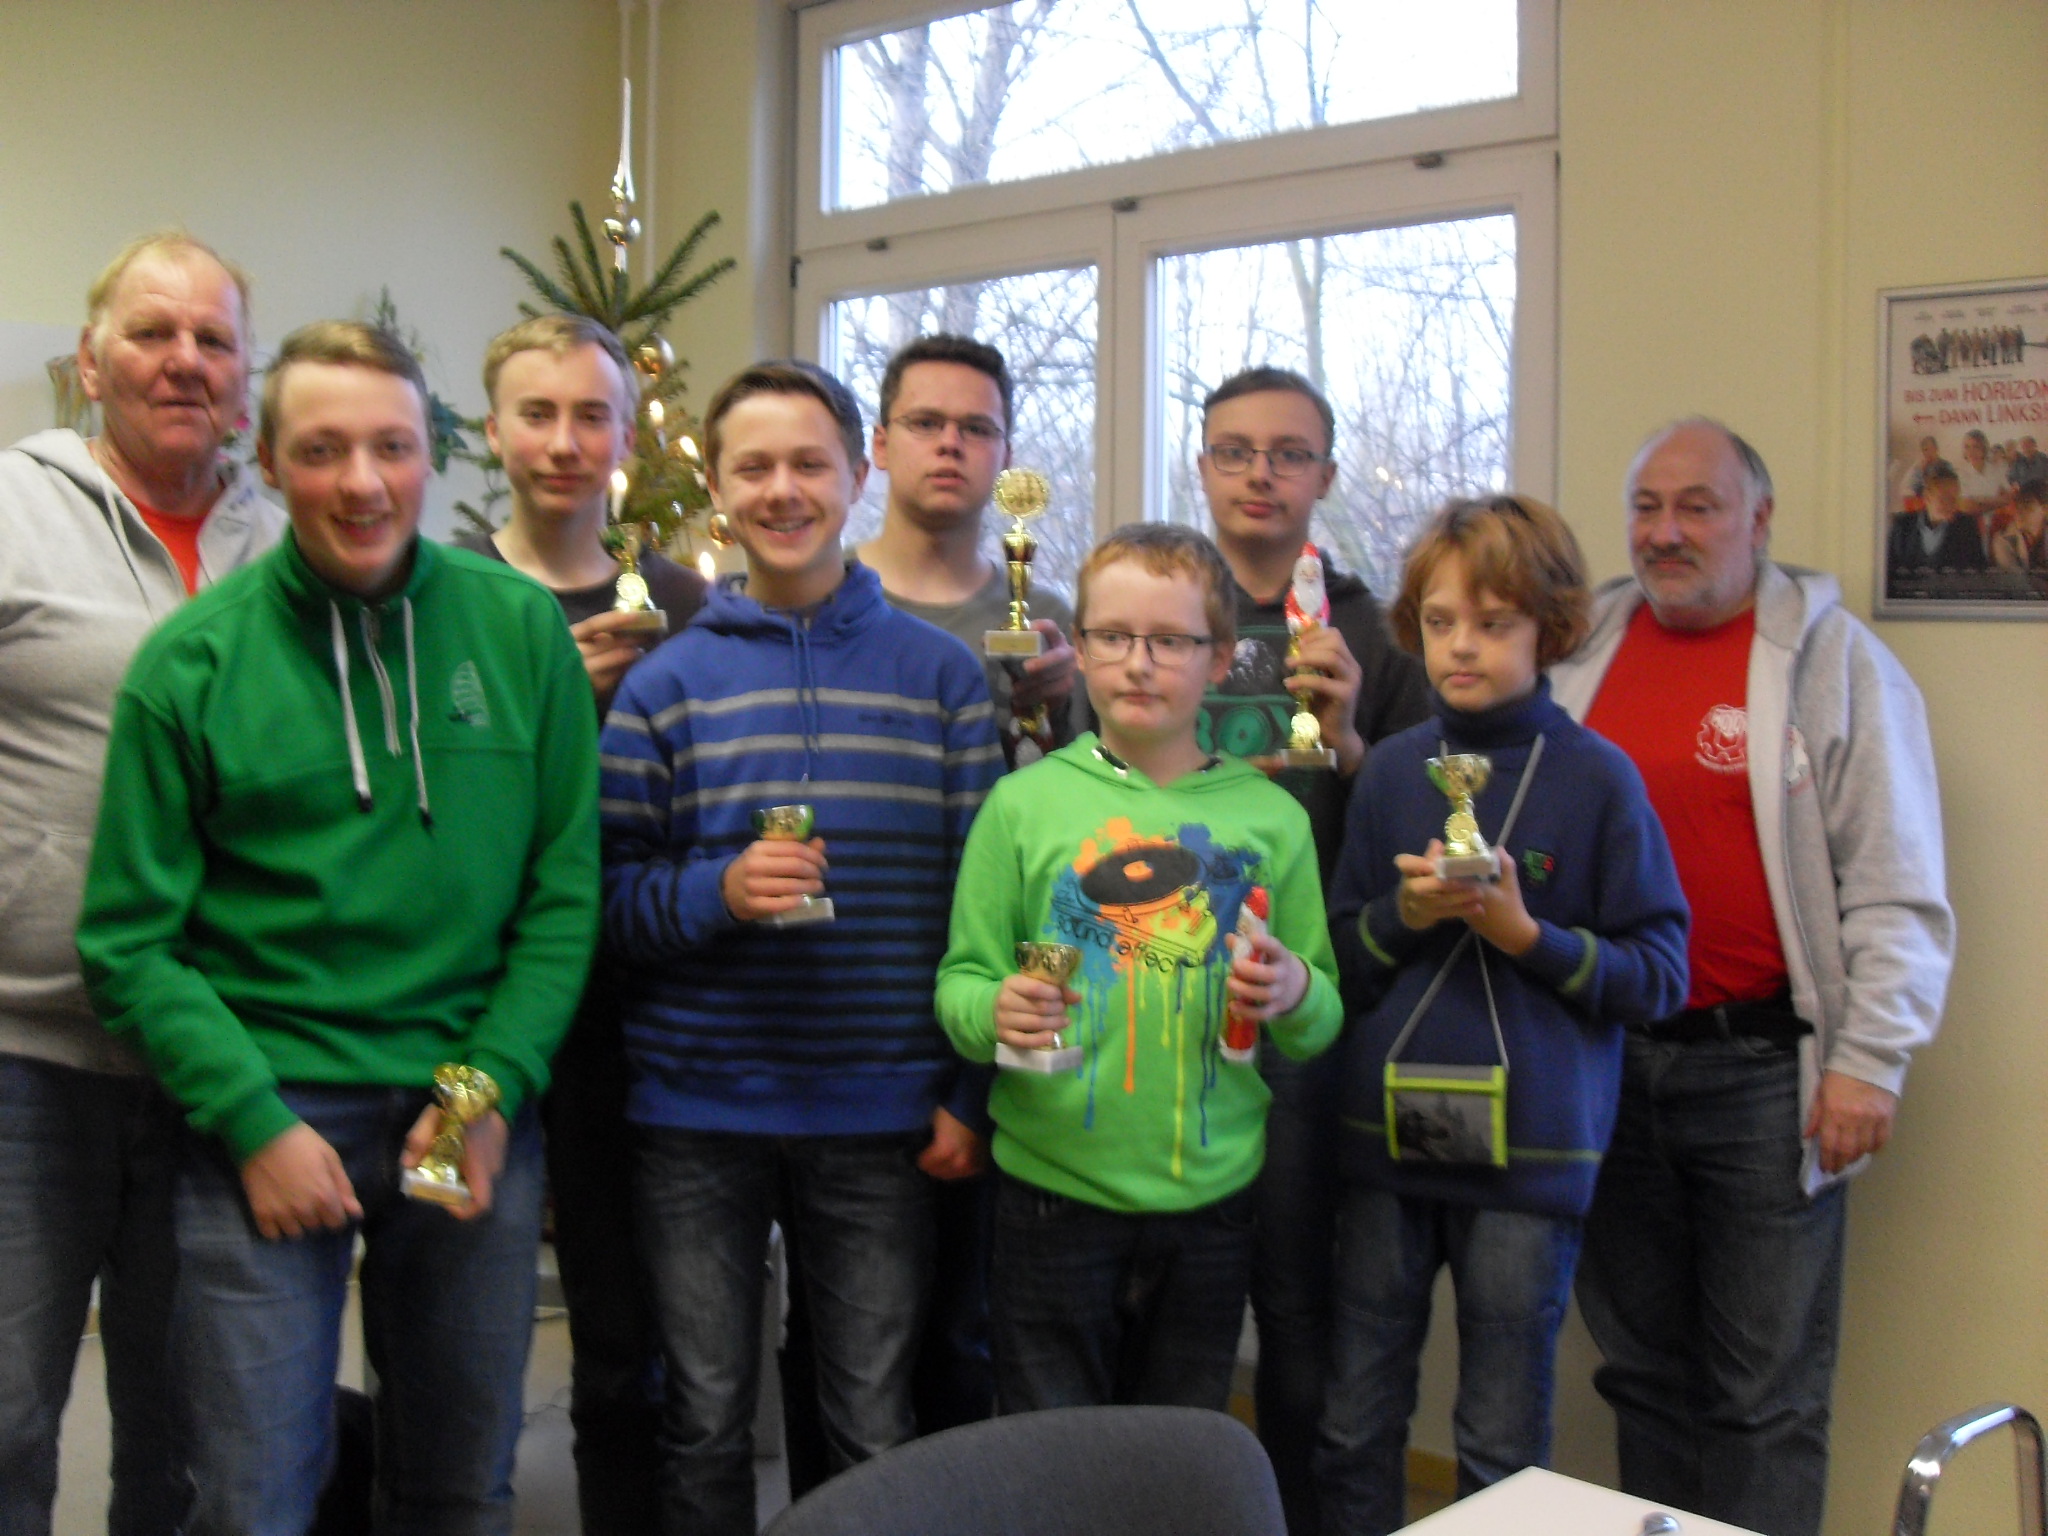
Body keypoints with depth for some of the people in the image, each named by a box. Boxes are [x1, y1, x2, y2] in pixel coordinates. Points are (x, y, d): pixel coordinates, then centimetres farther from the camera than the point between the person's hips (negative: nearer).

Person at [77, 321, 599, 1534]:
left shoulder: (523, 628, 1)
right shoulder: (194, 659, -4)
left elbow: (567, 885, 3)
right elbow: (132, 942, -3)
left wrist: (497, 1086, -7)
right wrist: (253, 1121, -11)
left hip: (476, 1117, 2)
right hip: (269, 1114, -2)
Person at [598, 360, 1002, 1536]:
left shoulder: (941, 675, 2)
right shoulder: (666, 685, 2)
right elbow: (607, 896, 1)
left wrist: (968, 1095, -2)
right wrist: (715, 894, -19)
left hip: (881, 1123, 0)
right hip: (701, 1112, 1)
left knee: (877, 1432, 11)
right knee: (708, 1424, 13)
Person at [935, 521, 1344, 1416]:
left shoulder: (1269, 817, 3)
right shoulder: (1025, 804, -1)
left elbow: (1323, 1022, 8)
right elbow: (960, 981, 1)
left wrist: (1296, 998, -13)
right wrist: (995, 1011, -20)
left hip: (1212, 1198, 2)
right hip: (1053, 1188, -1)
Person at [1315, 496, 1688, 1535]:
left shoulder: (1595, 777, -4)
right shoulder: (1394, 767, 5)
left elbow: (1660, 975, -5)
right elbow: (1339, 959, 8)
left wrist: (1526, 934, -17)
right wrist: (1407, 912, -11)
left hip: (1528, 1147, -3)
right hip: (1387, 1133, 3)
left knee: (1503, 1449, 10)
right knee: (1354, 1429, 12)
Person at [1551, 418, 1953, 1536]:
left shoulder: (1832, 659, -2)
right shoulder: (1579, 650, 9)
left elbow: (1896, 890, -4)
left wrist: (1870, 1060, -9)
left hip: (1761, 1068, -4)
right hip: (1605, 1060, 4)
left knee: (1765, 1396, 3)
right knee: (1642, 1372, 15)